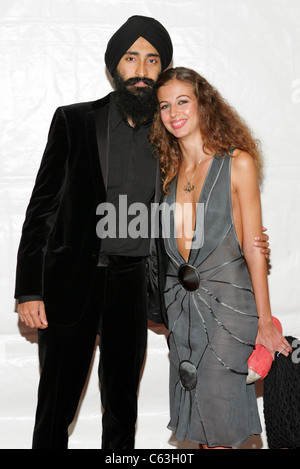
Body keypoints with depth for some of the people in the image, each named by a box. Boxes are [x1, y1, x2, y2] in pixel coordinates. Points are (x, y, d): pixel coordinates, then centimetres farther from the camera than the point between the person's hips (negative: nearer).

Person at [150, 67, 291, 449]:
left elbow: (253, 248, -8)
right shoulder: (169, 171, 9)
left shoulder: (237, 163, -7)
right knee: (195, 417, 13)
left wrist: (264, 322, -8)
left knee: (217, 419, 1)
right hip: (180, 300, 5)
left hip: (226, 299, -5)